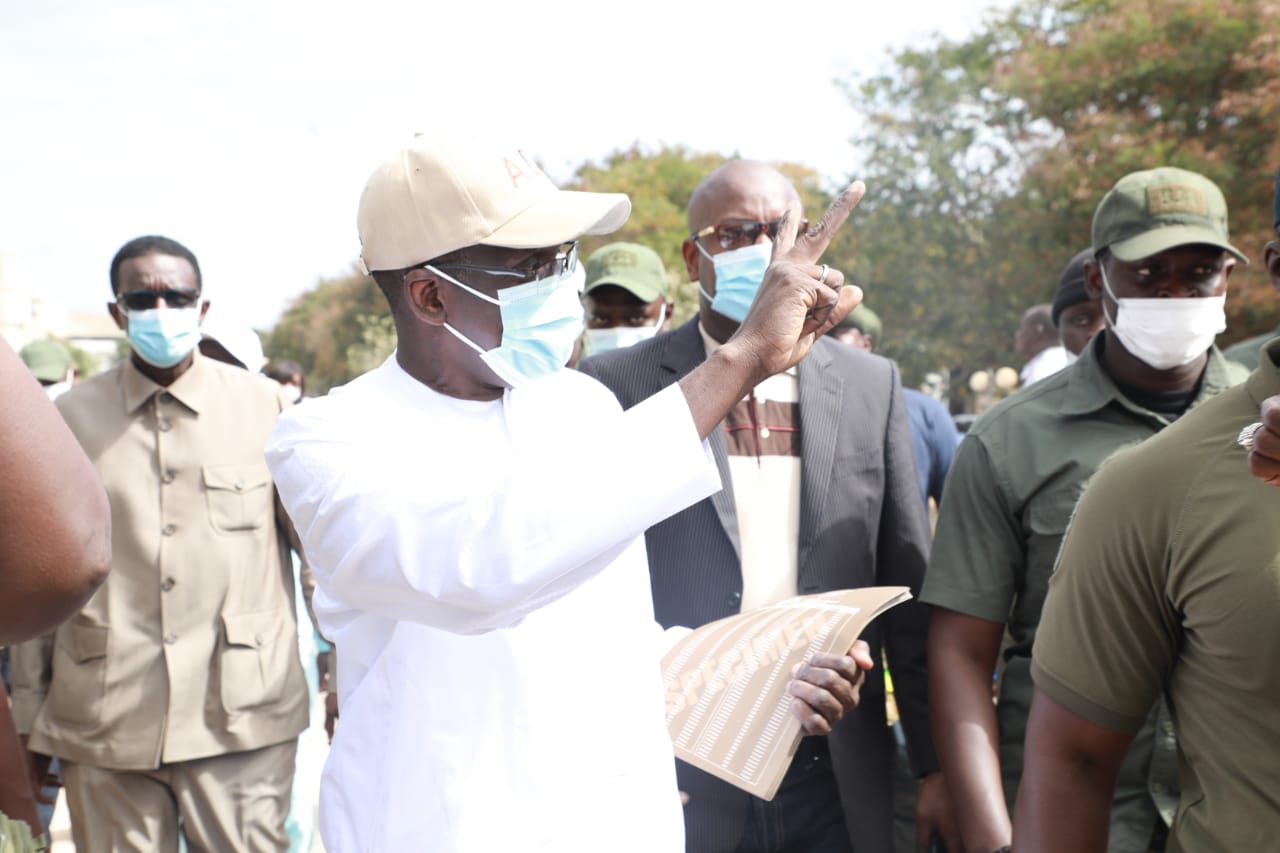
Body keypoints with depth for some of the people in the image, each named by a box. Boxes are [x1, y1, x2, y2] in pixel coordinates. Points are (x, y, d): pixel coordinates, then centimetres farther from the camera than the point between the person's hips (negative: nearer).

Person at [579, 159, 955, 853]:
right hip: (679, 780, -2)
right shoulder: (618, 386, -4)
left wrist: (935, 764, 5)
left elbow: (908, 592, 5)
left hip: (838, 782, 3)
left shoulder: (871, 385, 5)